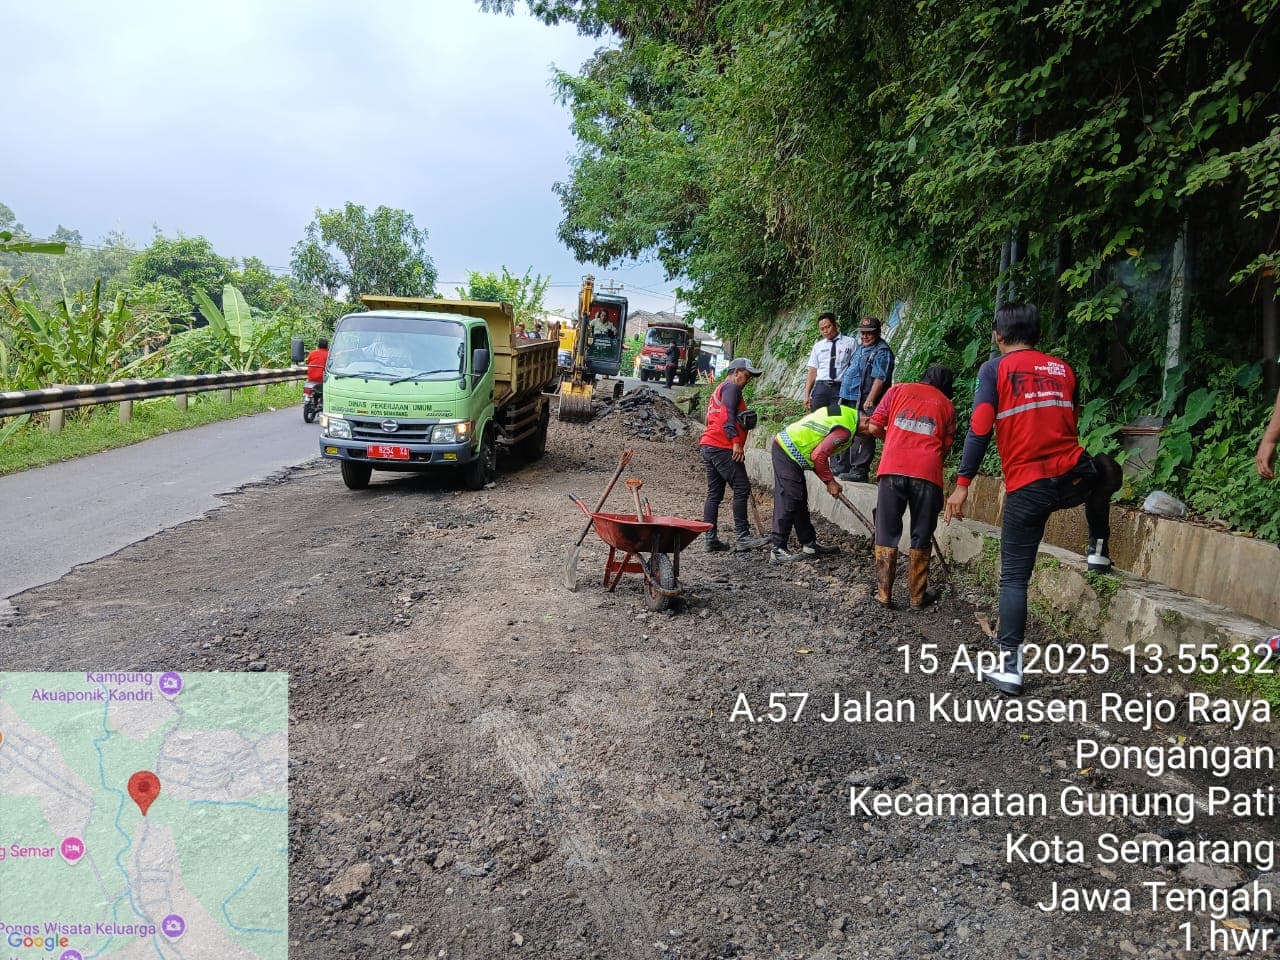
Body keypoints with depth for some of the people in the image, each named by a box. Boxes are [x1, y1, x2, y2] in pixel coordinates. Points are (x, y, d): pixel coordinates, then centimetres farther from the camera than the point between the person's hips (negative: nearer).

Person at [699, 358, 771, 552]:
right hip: (723, 447, -10)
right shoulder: (731, 387, -3)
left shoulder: (718, 390, 29)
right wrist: (736, 441, -23)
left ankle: (711, 540, 6)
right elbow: (727, 415, -17)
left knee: (714, 494, 8)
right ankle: (742, 537, -10)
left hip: (708, 446, 10)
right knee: (742, 488, -9)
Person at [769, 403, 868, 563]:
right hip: (789, 453, -11)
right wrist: (829, 481, -11)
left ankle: (809, 544, 23)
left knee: (800, 501, 15)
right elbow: (818, 455, -24)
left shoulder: (844, 412, 11)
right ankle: (778, 551, -8)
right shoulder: (845, 430, -19)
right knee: (789, 501, -10)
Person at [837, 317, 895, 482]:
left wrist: (869, 401, -24)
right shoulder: (860, 348, 20)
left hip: (865, 403, -10)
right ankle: (850, 468, 20)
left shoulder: (882, 352, -10)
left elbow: (880, 379, -18)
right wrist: (844, 397, 24)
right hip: (851, 400, 10)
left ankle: (860, 471, -7)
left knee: (863, 437, -9)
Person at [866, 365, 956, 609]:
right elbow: (946, 447, 15)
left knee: (886, 534, 9)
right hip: (927, 473, 0)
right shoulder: (947, 405, 18)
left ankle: (884, 595, 10)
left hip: (893, 469, 0)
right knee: (921, 537, 12)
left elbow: (873, 428, 11)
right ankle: (918, 596, 19)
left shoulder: (898, 390, 16)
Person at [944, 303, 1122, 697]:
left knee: (1014, 576, 5)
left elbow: (979, 430, -10)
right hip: (1073, 476, 3)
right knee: (1105, 472, 39)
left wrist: (963, 483, -10)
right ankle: (1099, 550, 44)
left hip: (1026, 487, -3)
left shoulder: (995, 368, 1)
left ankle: (1009, 665, 0)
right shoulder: (1063, 369, 13)